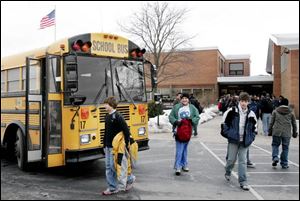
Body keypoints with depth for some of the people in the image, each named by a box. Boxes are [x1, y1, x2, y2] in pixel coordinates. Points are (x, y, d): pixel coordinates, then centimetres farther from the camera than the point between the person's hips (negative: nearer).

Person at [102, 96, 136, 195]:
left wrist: (126, 144, -15)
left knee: (114, 166, -3)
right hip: (108, 146, 8)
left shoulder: (118, 116, -15)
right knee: (108, 167, 8)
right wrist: (104, 145, 18)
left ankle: (130, 178, 18)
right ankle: (112, 188, 16)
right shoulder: (107, 117, 11)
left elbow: (126, 131, -17)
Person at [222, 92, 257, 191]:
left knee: (243, 161, 3)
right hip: (233, 139, -2)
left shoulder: (251, 114, 2)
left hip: (245, 141, 2)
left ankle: (243, 181, 10)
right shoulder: (232, 111, -7)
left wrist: (251, 138, 4)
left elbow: (254, 127, 12)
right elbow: (225, 122, 2)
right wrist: (227, 133, -3)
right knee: (231, 159, 5)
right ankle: (227, 172, 36)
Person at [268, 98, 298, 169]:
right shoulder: (291, 112, 5)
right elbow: (294, 124, 10)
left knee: (275, 145, 15)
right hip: (287, 133, 0)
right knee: (285, 148, 7)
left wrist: (270, 131, 12)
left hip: (276, 132, 0)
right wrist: (295, 133, 19)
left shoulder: (275, 111, 3)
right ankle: (284, 164, 12)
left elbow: (271, 122, 4)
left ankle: (275, 158, -5)